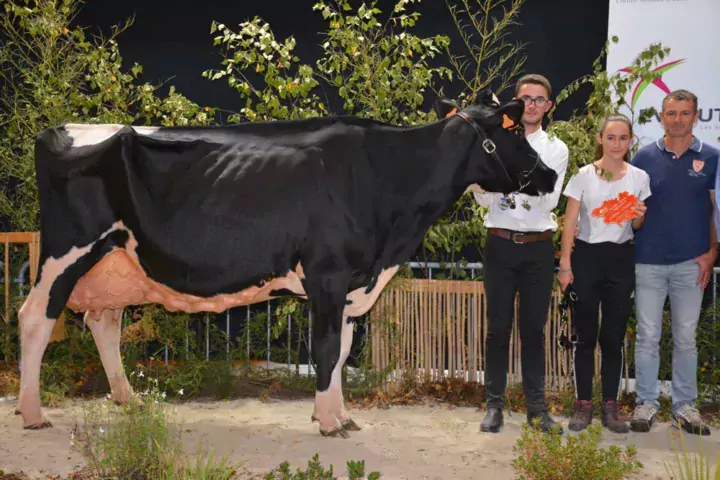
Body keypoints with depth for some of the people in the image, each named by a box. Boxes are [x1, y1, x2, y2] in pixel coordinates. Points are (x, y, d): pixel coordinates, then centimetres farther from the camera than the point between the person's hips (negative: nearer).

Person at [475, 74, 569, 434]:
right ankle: (494, 404, 12)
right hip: (500, 245, 0)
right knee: (498, 327, 4)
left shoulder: (556, 149, 5)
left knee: (534, 328, 7)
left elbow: (548, 200, -8)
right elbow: (483, 198, -1)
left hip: (538, 247, 1)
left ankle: (537, 407, 15)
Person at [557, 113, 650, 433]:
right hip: (586, 257, -2)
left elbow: (637, 226, 11)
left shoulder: (639, 177, 4)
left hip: (620, 259, 2)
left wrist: (639, 215, -12)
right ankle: (583, 405, 12)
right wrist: (565, 264, -8)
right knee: (585, 335, 4)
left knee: (614, 337, 6)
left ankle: (610, 406, 14)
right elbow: (570, 222, -3)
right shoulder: (584, 176, -3)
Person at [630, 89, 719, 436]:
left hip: (691, 263, 0)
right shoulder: (645, 157, 3)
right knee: (647, 336, 4)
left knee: (686, 338, 9)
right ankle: (646, 403, 14)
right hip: (649, 261, 0)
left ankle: (685, 404, 19)